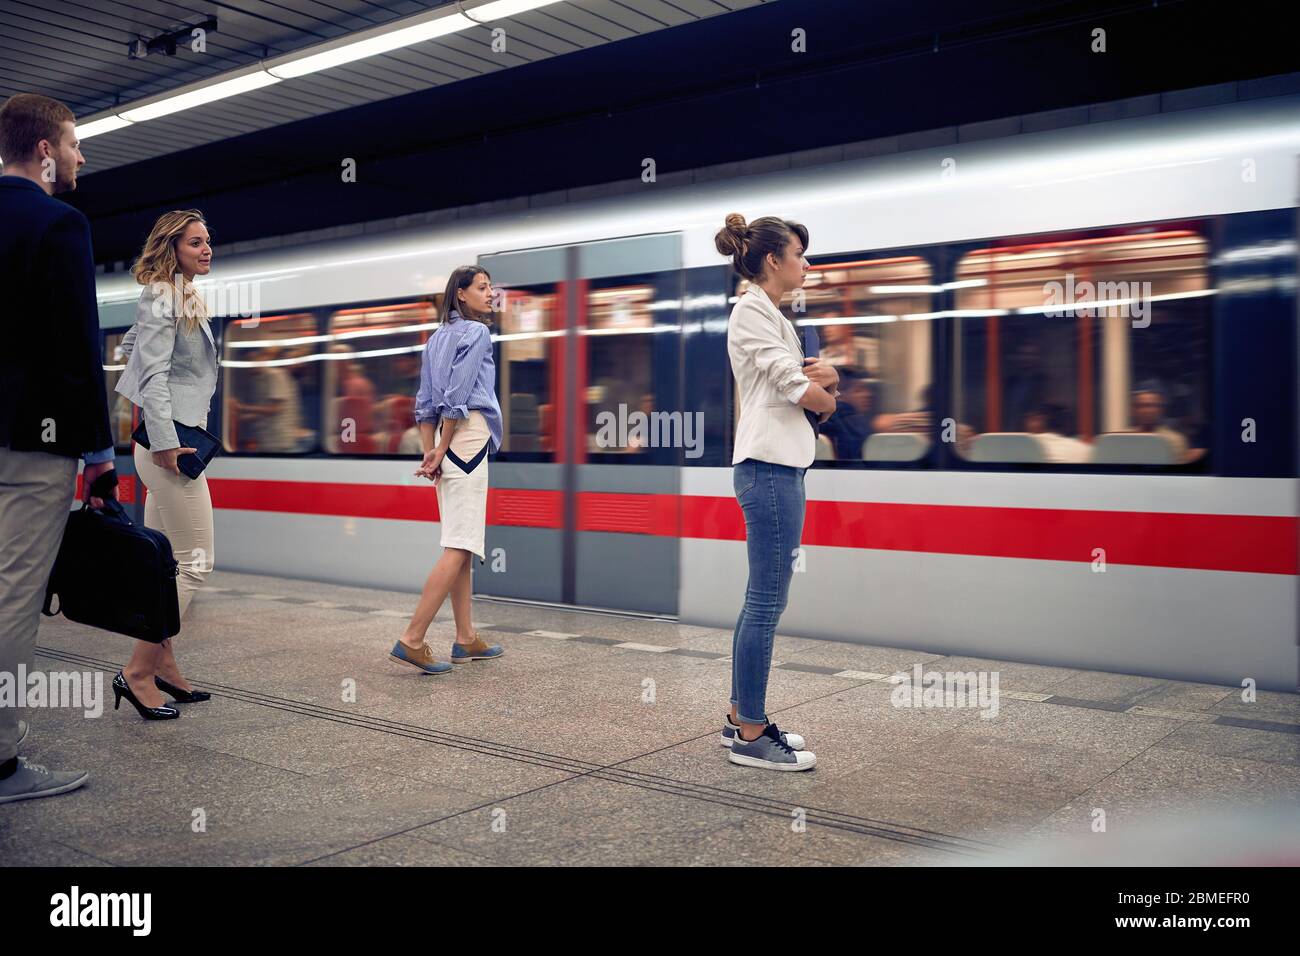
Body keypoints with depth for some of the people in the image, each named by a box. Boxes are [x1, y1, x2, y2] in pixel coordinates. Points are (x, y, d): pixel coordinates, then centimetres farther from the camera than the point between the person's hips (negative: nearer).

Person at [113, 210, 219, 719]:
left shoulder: (184, 298, 19)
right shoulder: (162, 297, -10)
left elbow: (130, 345, 29)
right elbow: (153, 374, -18)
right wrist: (166, 443, -24)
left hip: (174, 439, 10)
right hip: (168, 439, -10)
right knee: (195, 563, -10)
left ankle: (162, 666, 21)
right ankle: (137, 673, -4)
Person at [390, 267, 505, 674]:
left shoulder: (438, 337, 20)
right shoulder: (477, 333, -4)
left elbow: (425, 403, 15)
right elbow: (457, 397, -11)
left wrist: (430, 452, 9)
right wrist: (440, 451, -7)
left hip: (445, 442, 9)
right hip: (468, 438, -9)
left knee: (461, 548, 12)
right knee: (459, 548, -10)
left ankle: (466, 640, 17)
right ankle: (412, 640, -14)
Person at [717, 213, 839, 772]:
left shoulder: (772, 315, 21)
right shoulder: (751, 310, -8)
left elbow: (814, 379, 18)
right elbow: (795, 387, -14)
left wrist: (821, 376, -5)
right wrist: (827, 398, 6)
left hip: (782, 467, 10)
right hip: (769, 467, -10)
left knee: (761, 600, 12)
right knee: (768, 602, -7)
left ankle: (742, 717, 21)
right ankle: (751, 737, 0)